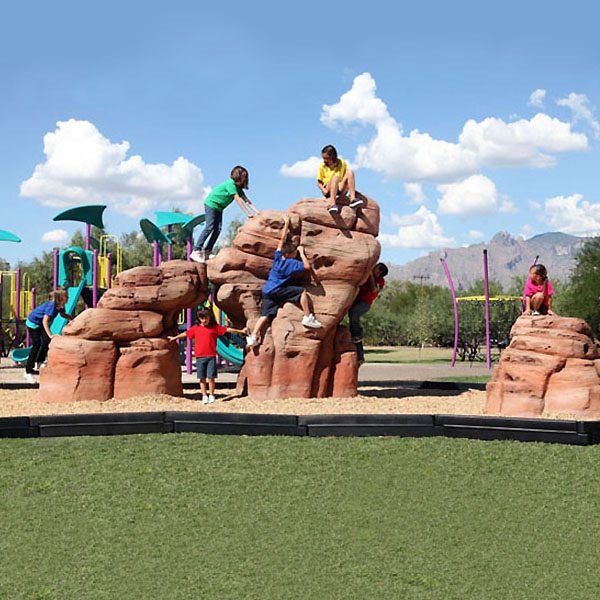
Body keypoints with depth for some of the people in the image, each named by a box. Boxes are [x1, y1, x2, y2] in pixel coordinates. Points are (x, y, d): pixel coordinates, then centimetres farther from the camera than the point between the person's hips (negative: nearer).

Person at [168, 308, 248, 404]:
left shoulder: (215, 327, 6)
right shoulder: (196, 328, 9)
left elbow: (227, 329, 8)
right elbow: (186, 334, 21)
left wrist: (240, 331, 8)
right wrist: (175, 337, 31)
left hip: (211, 356, -1)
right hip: (200, 357, 1)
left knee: (211, 377, -4)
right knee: (202, 378, 4)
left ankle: (211, 396, 8)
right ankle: (204, 396, 12)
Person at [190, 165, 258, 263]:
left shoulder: (238, 187, 5)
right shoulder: (230, 184, -23)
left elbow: (246, 200, 3)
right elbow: (238, 200, -26)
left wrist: (256, 211, -7)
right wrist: (248, 214, -27)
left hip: (219, 207, 9)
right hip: (211, 203, -9)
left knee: (218, 229, -1)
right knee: (209, 228, -16)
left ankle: (206, 252, 0)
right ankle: (196, 251, -18)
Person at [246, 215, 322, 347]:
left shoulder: (278, 257, 4)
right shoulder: (292, 263, -12)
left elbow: (282, 238, 11)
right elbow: (307, 266, -13)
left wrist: (286, 224, 17)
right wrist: (302, 252, -3)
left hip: (268, 291, 7)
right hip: (277, 290, -7)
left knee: (265, 315, 6)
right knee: (302, 291, -8)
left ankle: (253, 336, -1)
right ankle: (308, 318, -12)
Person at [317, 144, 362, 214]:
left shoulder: (342, 163, 7)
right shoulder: (322, 166, 4)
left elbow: (347, 177, 11)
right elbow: (319, 182, 6)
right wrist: (324, 190, -14)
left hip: (340, 190, 2)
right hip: (328, 190, -2)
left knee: (349, 172, -21)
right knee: (335, 177, -34)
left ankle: (352, 199, -35)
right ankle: (333, 204, -52)